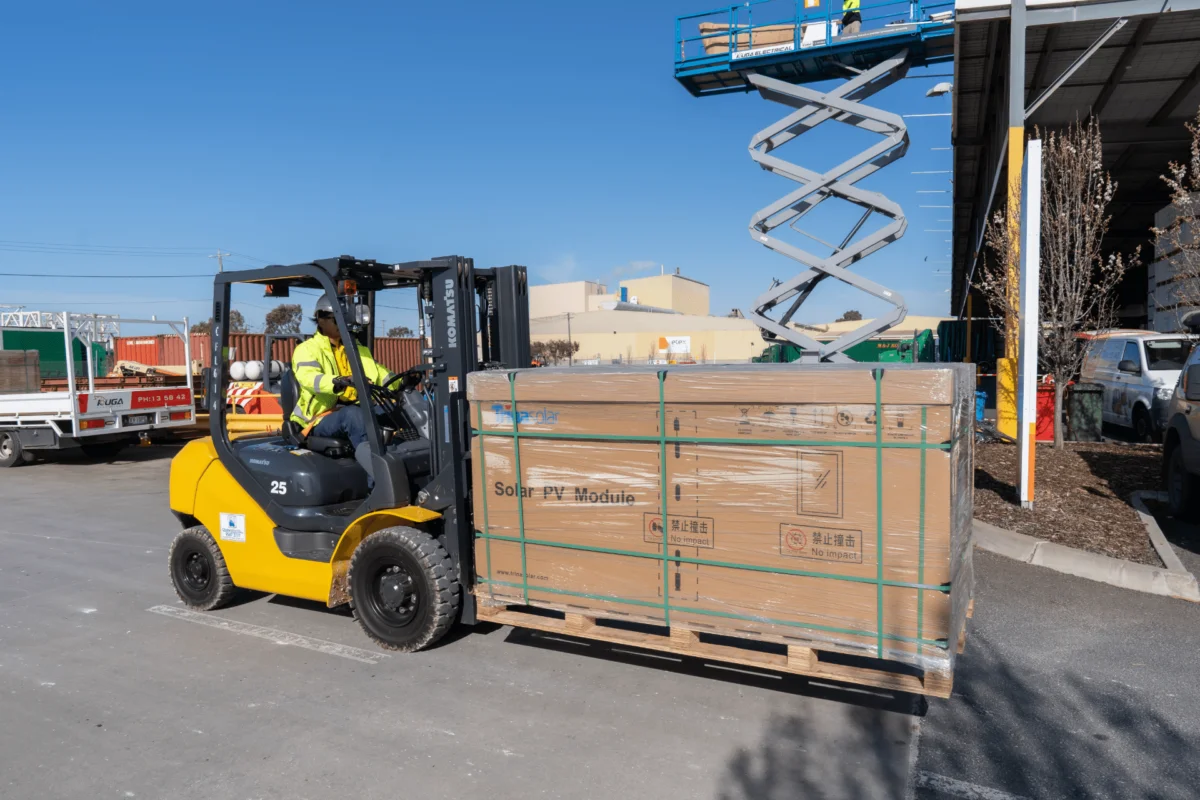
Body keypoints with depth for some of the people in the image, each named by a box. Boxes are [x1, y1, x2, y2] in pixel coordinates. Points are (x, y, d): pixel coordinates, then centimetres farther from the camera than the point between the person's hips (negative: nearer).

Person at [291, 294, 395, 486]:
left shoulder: (358, 350, 22)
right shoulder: (307, 349, 1)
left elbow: (381, 376, 16)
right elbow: (308, 378, -20)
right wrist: (340, 382, -41)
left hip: (355, 415, 5)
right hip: (321, 420, -5)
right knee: (352, 413, -37)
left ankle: (375, 485, -33)